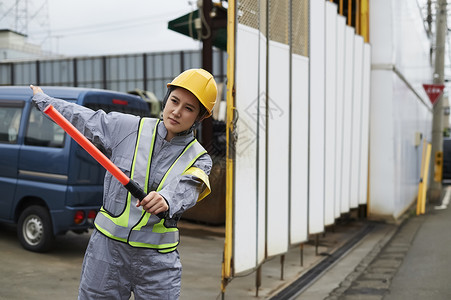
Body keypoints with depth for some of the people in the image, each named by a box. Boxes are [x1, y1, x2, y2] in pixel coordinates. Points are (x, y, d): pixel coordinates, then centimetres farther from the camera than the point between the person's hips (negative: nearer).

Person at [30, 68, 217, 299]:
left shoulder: (199, 160, -2)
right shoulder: (127, 127, 1)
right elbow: (82, 118, 15)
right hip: (107, 248, 1)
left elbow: (184, 190, -22)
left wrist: (166, 200, -46)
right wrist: (41, 98, 28)